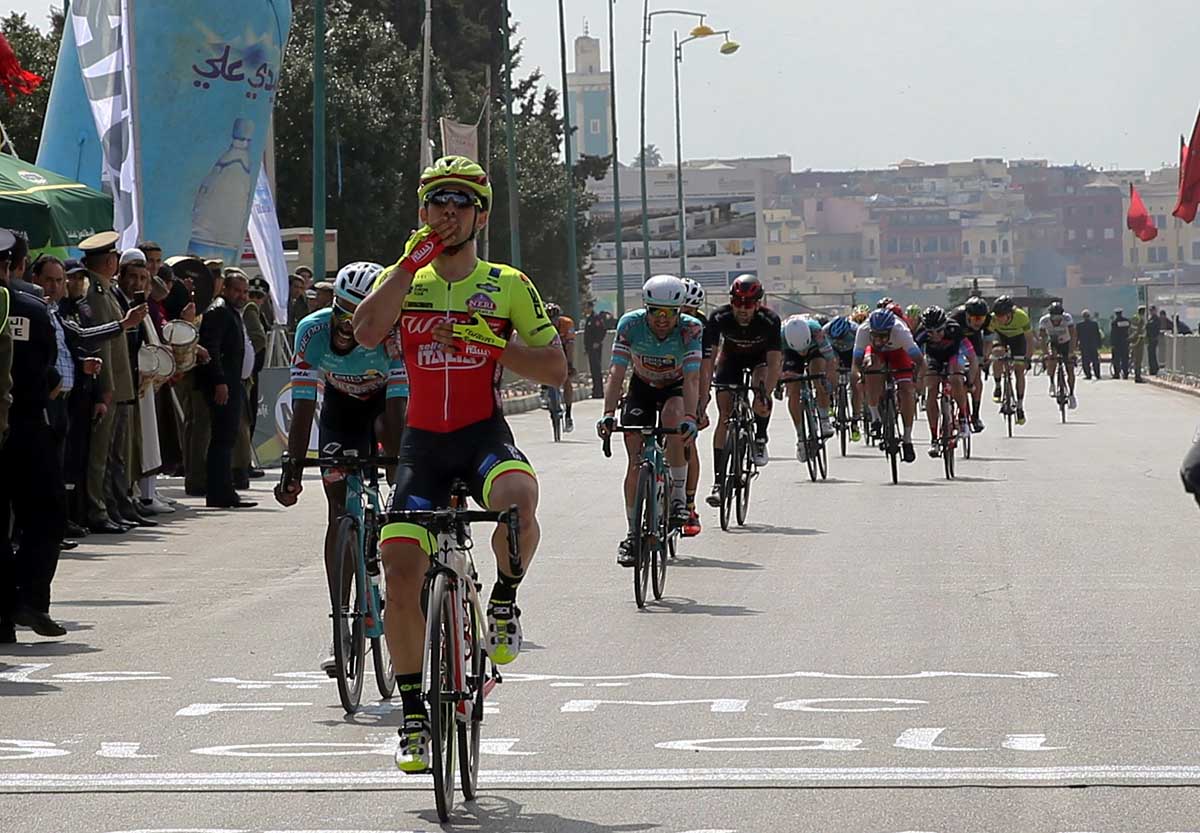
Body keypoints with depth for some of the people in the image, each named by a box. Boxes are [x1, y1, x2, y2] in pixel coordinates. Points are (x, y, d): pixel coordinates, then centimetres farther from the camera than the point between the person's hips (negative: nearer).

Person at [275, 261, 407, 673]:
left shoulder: (392, 335, -36)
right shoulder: (312, 331, -31)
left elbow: (396, 411, -39)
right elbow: (302, 407, -30)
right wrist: (292, 470, -38)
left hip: (384, 401, 0)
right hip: (340, 405, 1)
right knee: (339, 510, -7)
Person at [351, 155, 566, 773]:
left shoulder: (507, 285, 4)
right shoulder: (405, 278, 8)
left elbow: (555, 369, 1)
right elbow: (367, 332, -14)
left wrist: (490, 345, -13)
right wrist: (413, 259, -14)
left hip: (484, 433, -2)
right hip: (422, 442, 2)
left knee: (518, 498, -37)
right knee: (400, 570, -9)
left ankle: (504, 602, -6)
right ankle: (412, 715, 4)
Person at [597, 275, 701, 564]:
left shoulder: (690, 329, -28)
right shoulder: (630, 324, -26)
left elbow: (692, 378, -34)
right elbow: (617, 373, -29)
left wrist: (690, 418, -49)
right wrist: (608, 414, -42)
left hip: (675, 387, -1)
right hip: (641, 387, 1)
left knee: (673, 415, -35)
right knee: (636, 463, -9)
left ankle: (679, 497, -25)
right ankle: (633, 533, 2)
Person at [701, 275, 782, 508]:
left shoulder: (769, 321, -33)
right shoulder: (719, 319, -32)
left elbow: (773, 362, -37)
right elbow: (707, 362, -35)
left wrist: (765, 395, -52)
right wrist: (702, 402, -43)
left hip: (762, 357, -1)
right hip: (731, 356, 1)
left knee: (761, 385, -34)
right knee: (725, 415, -12)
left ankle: (760, 439, -8)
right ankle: (718, 482, -9)